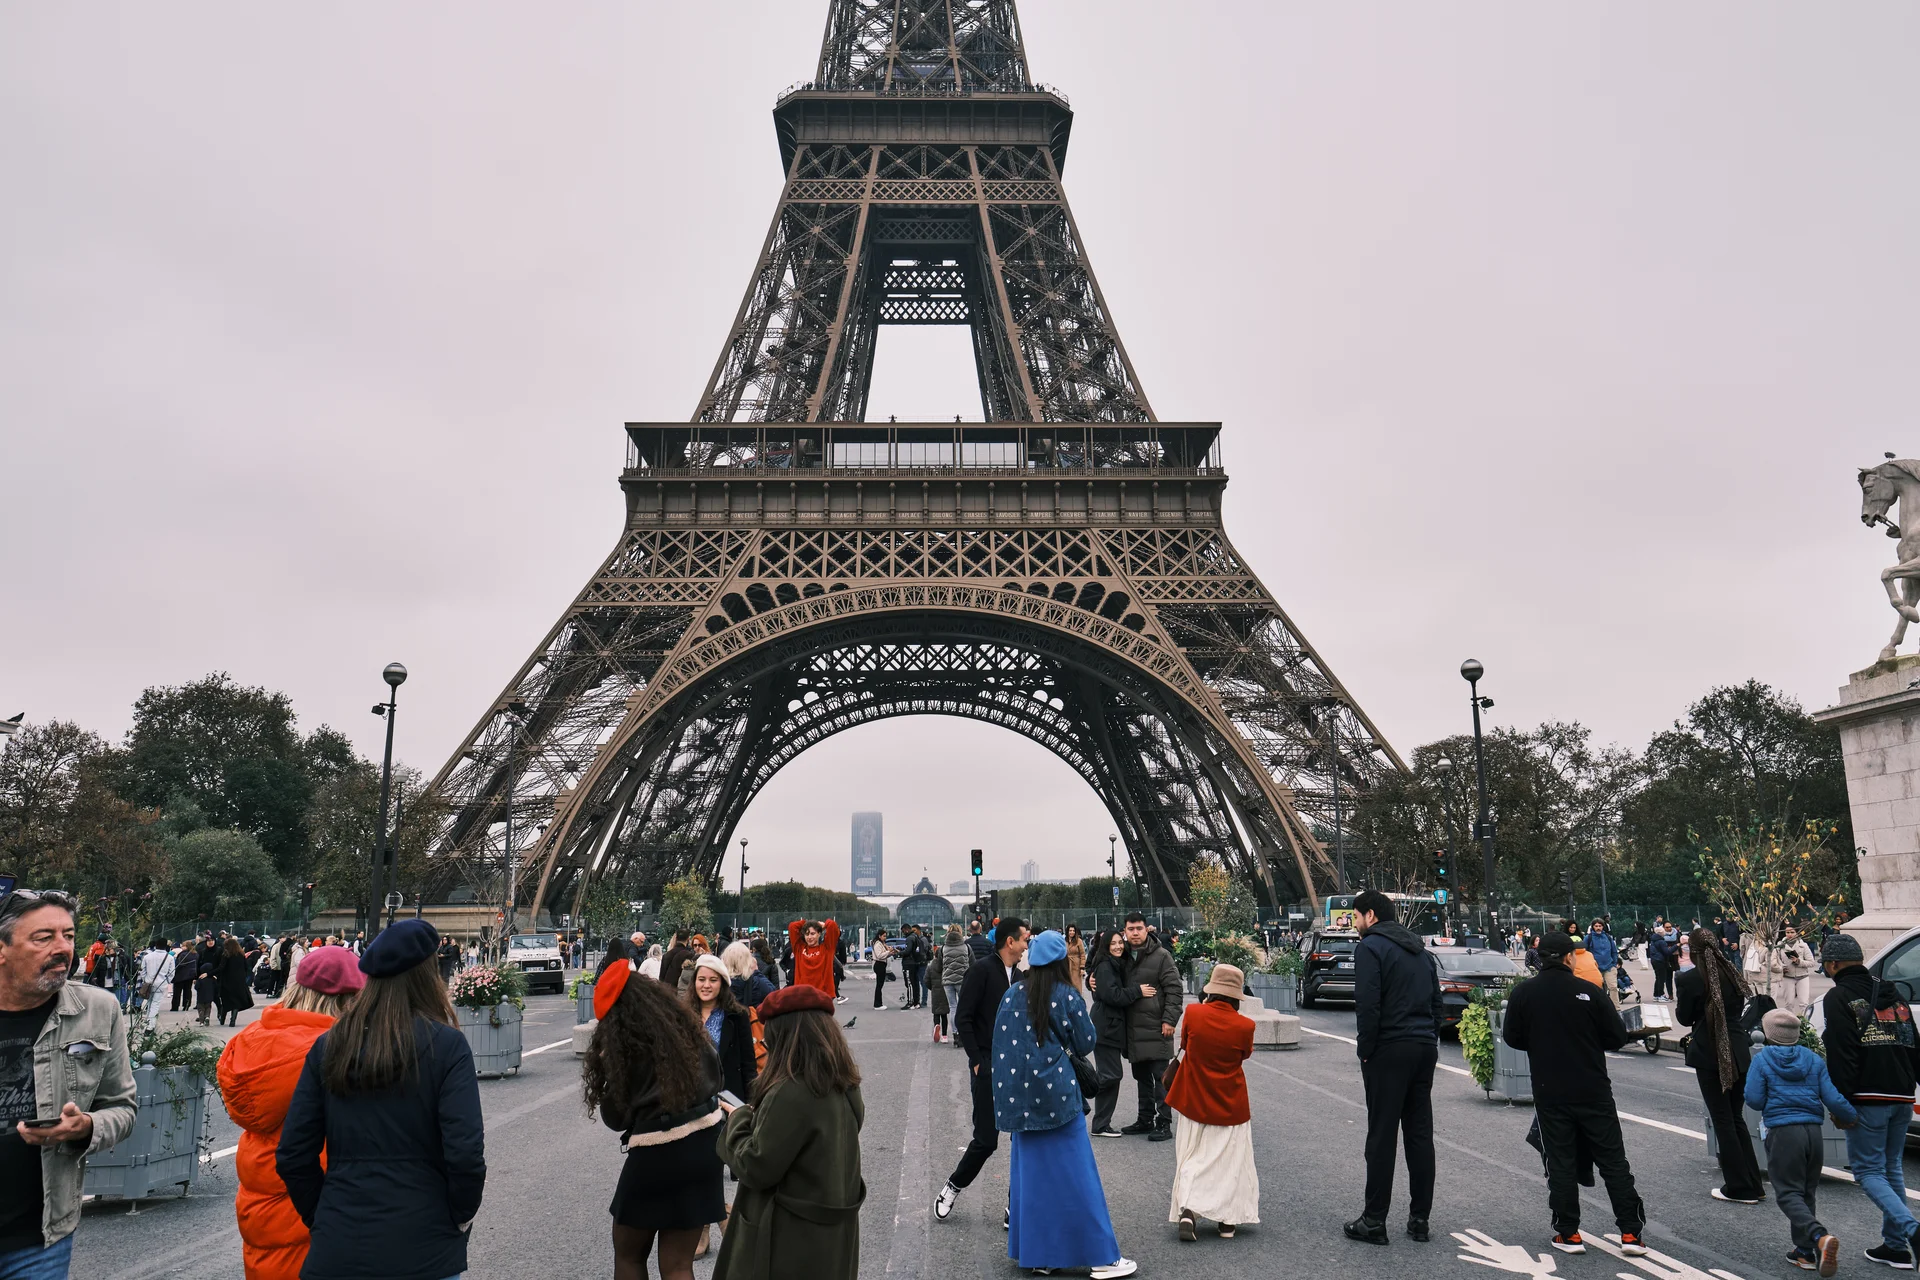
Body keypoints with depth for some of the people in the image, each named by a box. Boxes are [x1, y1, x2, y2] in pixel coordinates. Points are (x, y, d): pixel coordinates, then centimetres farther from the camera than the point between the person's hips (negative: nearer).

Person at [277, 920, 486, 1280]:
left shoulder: (328, 1046, 2)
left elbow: (293, 1156, 1)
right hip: (422, 1250, -2)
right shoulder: (446, 1045, -10)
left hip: (336, 1250, 2)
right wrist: (461, 1218, 0)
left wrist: (321, 1218, 14)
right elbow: (466, 1155, -16)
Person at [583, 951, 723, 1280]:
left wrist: (605, 1067, 10)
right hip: (704, 1148, 5)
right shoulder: (684, 1025, 2)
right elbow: (715, 1077, 14)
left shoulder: (623, 1045, -11)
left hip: (656, 1156, -5)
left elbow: (615, 1118, -1)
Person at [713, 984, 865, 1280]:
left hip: (792, 1239, -8)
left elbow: (755, 1168, -19)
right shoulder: (845, 1086, 1)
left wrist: (740, 1119, -5)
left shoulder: (791, 1093, -24)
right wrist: (758, 1115, 8)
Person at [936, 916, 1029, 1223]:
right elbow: (963, 1019, -12)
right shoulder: (982, 970, -10)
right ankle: (952, 1188, 23)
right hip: (988, 1069, -6)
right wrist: (978, 1061, -12)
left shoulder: (1019, 977, 11)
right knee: (986, 1139, -2)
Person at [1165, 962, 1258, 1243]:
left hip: (1194, 1101, 1)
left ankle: (1187, 1211, -5)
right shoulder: (1244, 1026, -18)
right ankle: (1227, 1221, 17)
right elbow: (1246, 1054, 3)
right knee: (1230, 1162, 14)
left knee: (1192, 1158, 12)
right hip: (1230, 1104, -1)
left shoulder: (1193, 1013, -16)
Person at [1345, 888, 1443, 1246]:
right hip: (1425, 1049, 7)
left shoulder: (1370, 946, -7)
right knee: (1420, 1134, 10)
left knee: (1381, 1136, -3)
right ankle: (1419, 1219, 14)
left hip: (1389, 1051, -7)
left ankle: (1374, 1221, 2)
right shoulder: (1419, 949, 18)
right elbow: (1436, 1001, 17)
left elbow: (1368, 1004, -15)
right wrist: (1430, 1041, 15)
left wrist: (1365, 1050, -8)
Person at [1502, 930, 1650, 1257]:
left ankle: (1568, 1233, 10)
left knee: (1560, 1163, 8)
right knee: (1613, 1161, 10)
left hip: (1549, 1092, 0)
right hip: (1594, 1091, 0)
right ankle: (1630, 1233, 12)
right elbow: (1617, 1037, -4)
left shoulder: (1523, 994, -6)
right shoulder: (1589, 991, -9)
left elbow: (1512, 1037, 3)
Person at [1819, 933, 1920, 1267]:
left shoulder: (1839, 998, -8)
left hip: (1868, 1098, -7)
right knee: (1892, 1168, 16)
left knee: (1868, 1170, 0)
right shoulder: (1892, 993, 15)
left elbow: (1840, 1056, -15)